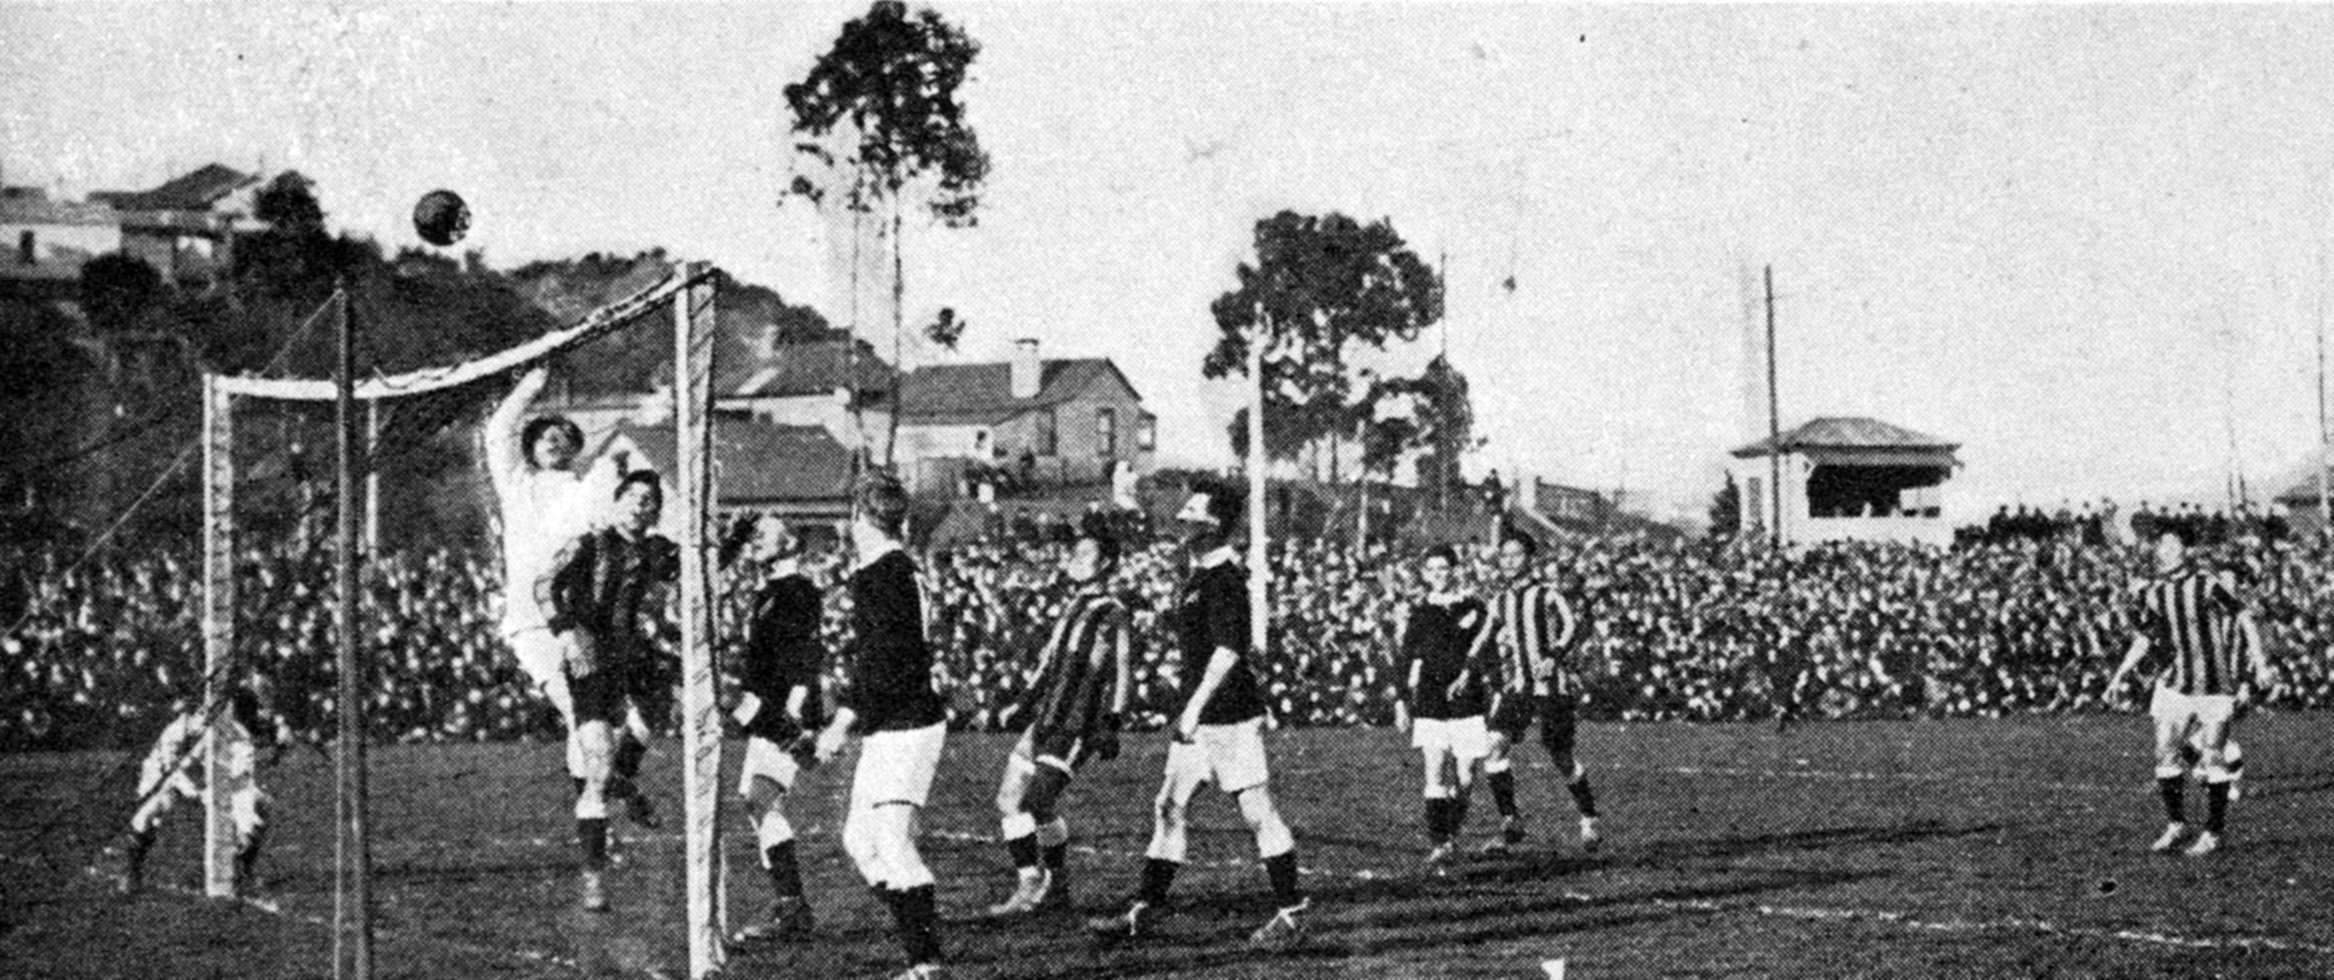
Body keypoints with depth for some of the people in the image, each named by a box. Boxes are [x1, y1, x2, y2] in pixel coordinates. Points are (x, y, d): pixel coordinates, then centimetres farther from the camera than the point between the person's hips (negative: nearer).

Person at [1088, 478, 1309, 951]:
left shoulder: (1225, 580, -15)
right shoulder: (1196, 577, 14)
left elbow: (1227, 650, -23)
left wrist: (1195, 706, -26)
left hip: (1231, 716, -10)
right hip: (1198, 719, 10)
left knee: (1257, 812, -3)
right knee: (1169, 807, 8)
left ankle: (1291, 912, 6)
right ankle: (1142, 912, 12)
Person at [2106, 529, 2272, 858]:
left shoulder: (2208, 584, -10)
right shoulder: (2153, 594, 4)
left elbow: (2245, 619, -7)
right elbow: (2144, 640, 16)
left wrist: (2260, 664, -11)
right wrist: (2120, 675, 10)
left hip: (2215, 686, -4)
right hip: (2175, 683, 5)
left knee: (2213, 759, 0)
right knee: (2165, 754, 1)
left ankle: (2214, 833, 9)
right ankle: (2175, 824, 16)